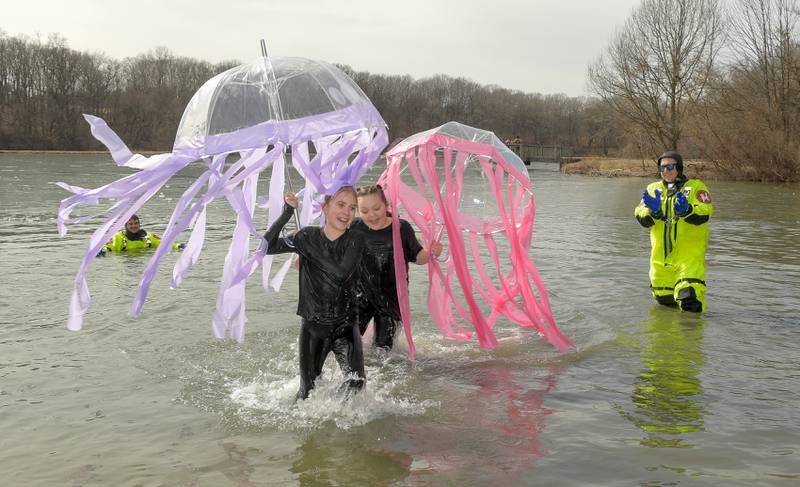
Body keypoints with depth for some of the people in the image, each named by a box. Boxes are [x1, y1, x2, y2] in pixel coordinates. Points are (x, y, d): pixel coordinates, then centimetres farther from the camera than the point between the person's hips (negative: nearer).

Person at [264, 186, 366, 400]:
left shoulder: (355, 240, -6)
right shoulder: (308, 237, -1)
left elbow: (342, 273, -22)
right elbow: (266, 247, -10)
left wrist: (309, 248, -17)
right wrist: (286, 214, -17)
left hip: (345, 324, -1)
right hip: (313, 324, 1)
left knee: (356, 382, -12)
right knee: (309, 391, 7)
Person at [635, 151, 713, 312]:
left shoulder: (696, 187, 1)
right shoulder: (653, 189, 11)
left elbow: (704, 214, -14)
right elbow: (642, 220, 1)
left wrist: (686, 210, -32)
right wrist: (653, 211, -20)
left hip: (689, 254, -4)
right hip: (661, 255, 4)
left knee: (690, 299, -16)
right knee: (663, 298, 12)